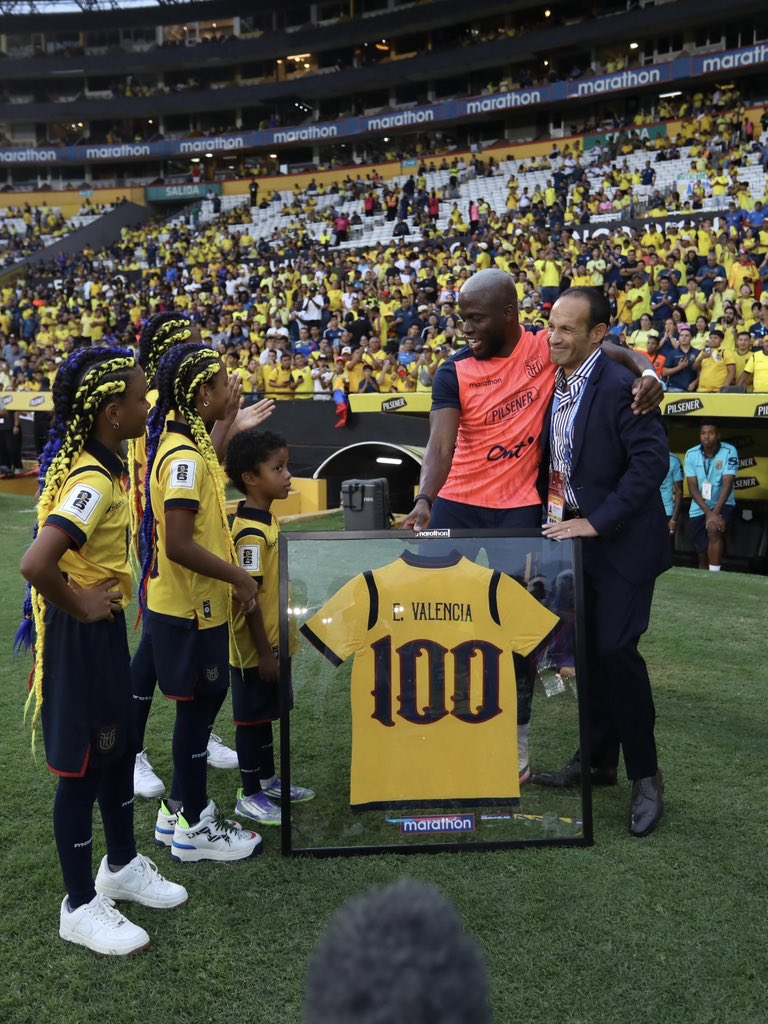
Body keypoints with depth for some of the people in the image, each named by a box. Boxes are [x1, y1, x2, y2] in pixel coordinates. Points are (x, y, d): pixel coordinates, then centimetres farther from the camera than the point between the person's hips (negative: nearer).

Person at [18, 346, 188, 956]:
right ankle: (81, 907, 22)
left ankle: (122, 866, 41)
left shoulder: (101, 463, 3)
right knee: (82, 767, 5)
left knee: (118, 750, 21)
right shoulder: (92, 480, -26)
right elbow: (35, 565, -38)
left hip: (104, 627, 10)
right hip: (81, 635, -9)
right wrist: (79, 606, -21)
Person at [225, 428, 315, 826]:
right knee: (251, 718, 4)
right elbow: (248, 598, -23)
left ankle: (268, 780, 35)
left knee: (264, 714, 20)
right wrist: (264, 652, -20)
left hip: (270, 641, 9)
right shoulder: (251, 533, -23)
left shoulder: (268, 520, 7)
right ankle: (249, 796, 18)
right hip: (254, 647, -9)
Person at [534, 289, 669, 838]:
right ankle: (598, 759, 28)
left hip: (621, 541, -7)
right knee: (588, 649, 13)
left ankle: (646, 776, 7)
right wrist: (553, 516, 7)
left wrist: (597, 521, -22)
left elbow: (652, 460, -22)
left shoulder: (620, 386, -17)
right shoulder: (553, 384, 7)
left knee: (616, 648, -11)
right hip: (576, 535, 8)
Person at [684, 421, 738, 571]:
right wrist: (708, 512, -22)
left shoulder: (729, 452, -15)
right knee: (703, 554, 3)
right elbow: (692, 487, -11)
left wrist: (716, 512, -30)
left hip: (723, 504, -2)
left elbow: (728, 484, -21)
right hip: (699, 507, 3)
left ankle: (714, 576, -26)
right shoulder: (691, 454, -9)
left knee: (714, 528, -31)